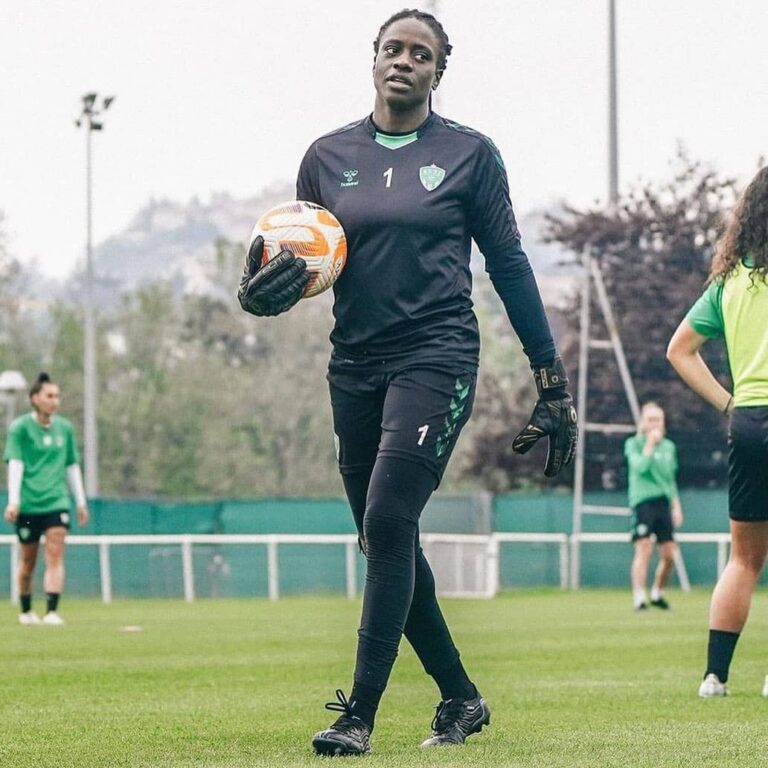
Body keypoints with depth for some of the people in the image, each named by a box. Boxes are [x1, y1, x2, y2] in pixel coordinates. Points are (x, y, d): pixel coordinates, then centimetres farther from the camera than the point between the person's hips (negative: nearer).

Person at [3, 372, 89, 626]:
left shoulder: (64, 428, 9)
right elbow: (15, 464, -9)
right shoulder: (20, 428, -3)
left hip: (57, 501, 2)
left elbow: (72, 466, 17)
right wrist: (13, 501, -17)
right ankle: (26, 611, 26)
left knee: (55, 556, -13)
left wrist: (81, 501, 16)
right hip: (28, 503, -2)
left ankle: (51, 611, -20)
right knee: (28, 560, 8)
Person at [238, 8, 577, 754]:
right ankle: (460, 698, 22)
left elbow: (508, 264, 4)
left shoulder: (468, 153, 1)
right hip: (355, 364, 5)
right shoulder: (328, 156, 8)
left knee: (389, 524, -16)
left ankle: (359, 715, -13)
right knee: (386, 542, 7)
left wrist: (550, 376, 4)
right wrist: (265, 290, -12)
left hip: (436, 357, -5)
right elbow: (301, 262, 12)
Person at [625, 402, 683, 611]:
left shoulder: (669, 446, 16)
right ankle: (639, 598, -18)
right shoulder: (633, 444, 2)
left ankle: (657, 593, 23)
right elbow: (639, 466, -16)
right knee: (644, 549, -15)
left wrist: (676, 505, 17)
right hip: (642, 500, -5)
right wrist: (650, 443, -11)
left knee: (669, 555, 3)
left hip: (663, 502, 5)